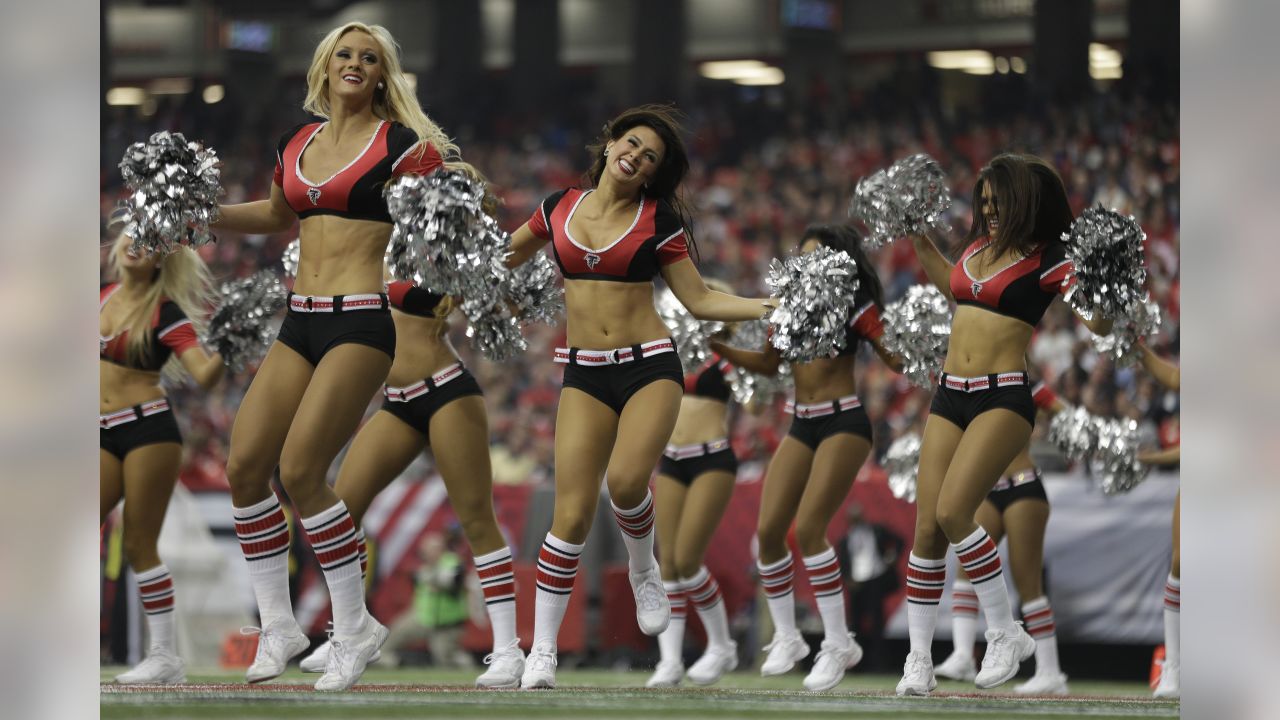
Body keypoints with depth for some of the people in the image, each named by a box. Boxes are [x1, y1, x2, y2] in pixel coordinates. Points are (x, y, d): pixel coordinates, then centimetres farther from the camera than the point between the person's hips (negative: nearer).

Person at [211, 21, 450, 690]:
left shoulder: (399, 143, -4)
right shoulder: (296, 142, 14)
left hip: (363, 320, -7)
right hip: (301, 320, 7)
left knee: (300, 470, -16)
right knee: (244, 465, -3)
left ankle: (354, 627, -1)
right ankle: (277, 628, 10)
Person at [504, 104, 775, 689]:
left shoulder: (658, 223, 1)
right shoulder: (559, 208, 7)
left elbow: (699, 300, 5)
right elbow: (504, 255, 25)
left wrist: (773, 307, -4)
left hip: (649, 366, -2)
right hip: (584, 374, 2)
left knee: (625, 481, -26)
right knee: (572, 513, -8)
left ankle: (643, 569, 8)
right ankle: (542, 649, 0)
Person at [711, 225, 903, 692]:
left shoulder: (855, 307, -6)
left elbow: (897, 360, -9)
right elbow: (769, 365, 18)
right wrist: (721, 349, 6)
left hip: (843, 423, -7)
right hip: (801, 426, 7)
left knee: (808, 529, -17)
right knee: (768, 531, 0)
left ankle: (838, 644, -8)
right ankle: (786, 638, 16)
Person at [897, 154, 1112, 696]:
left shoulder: (1047, 260, -7)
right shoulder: (978, 246, 13)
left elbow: (1099, 321, -16)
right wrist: (921, 243, 35)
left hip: (1004, 396, -7)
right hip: (950, 395, 7)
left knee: (953, 512, -21)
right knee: (926, 526, -1)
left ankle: (1005, 634, -6)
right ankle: (918, 661, 3)